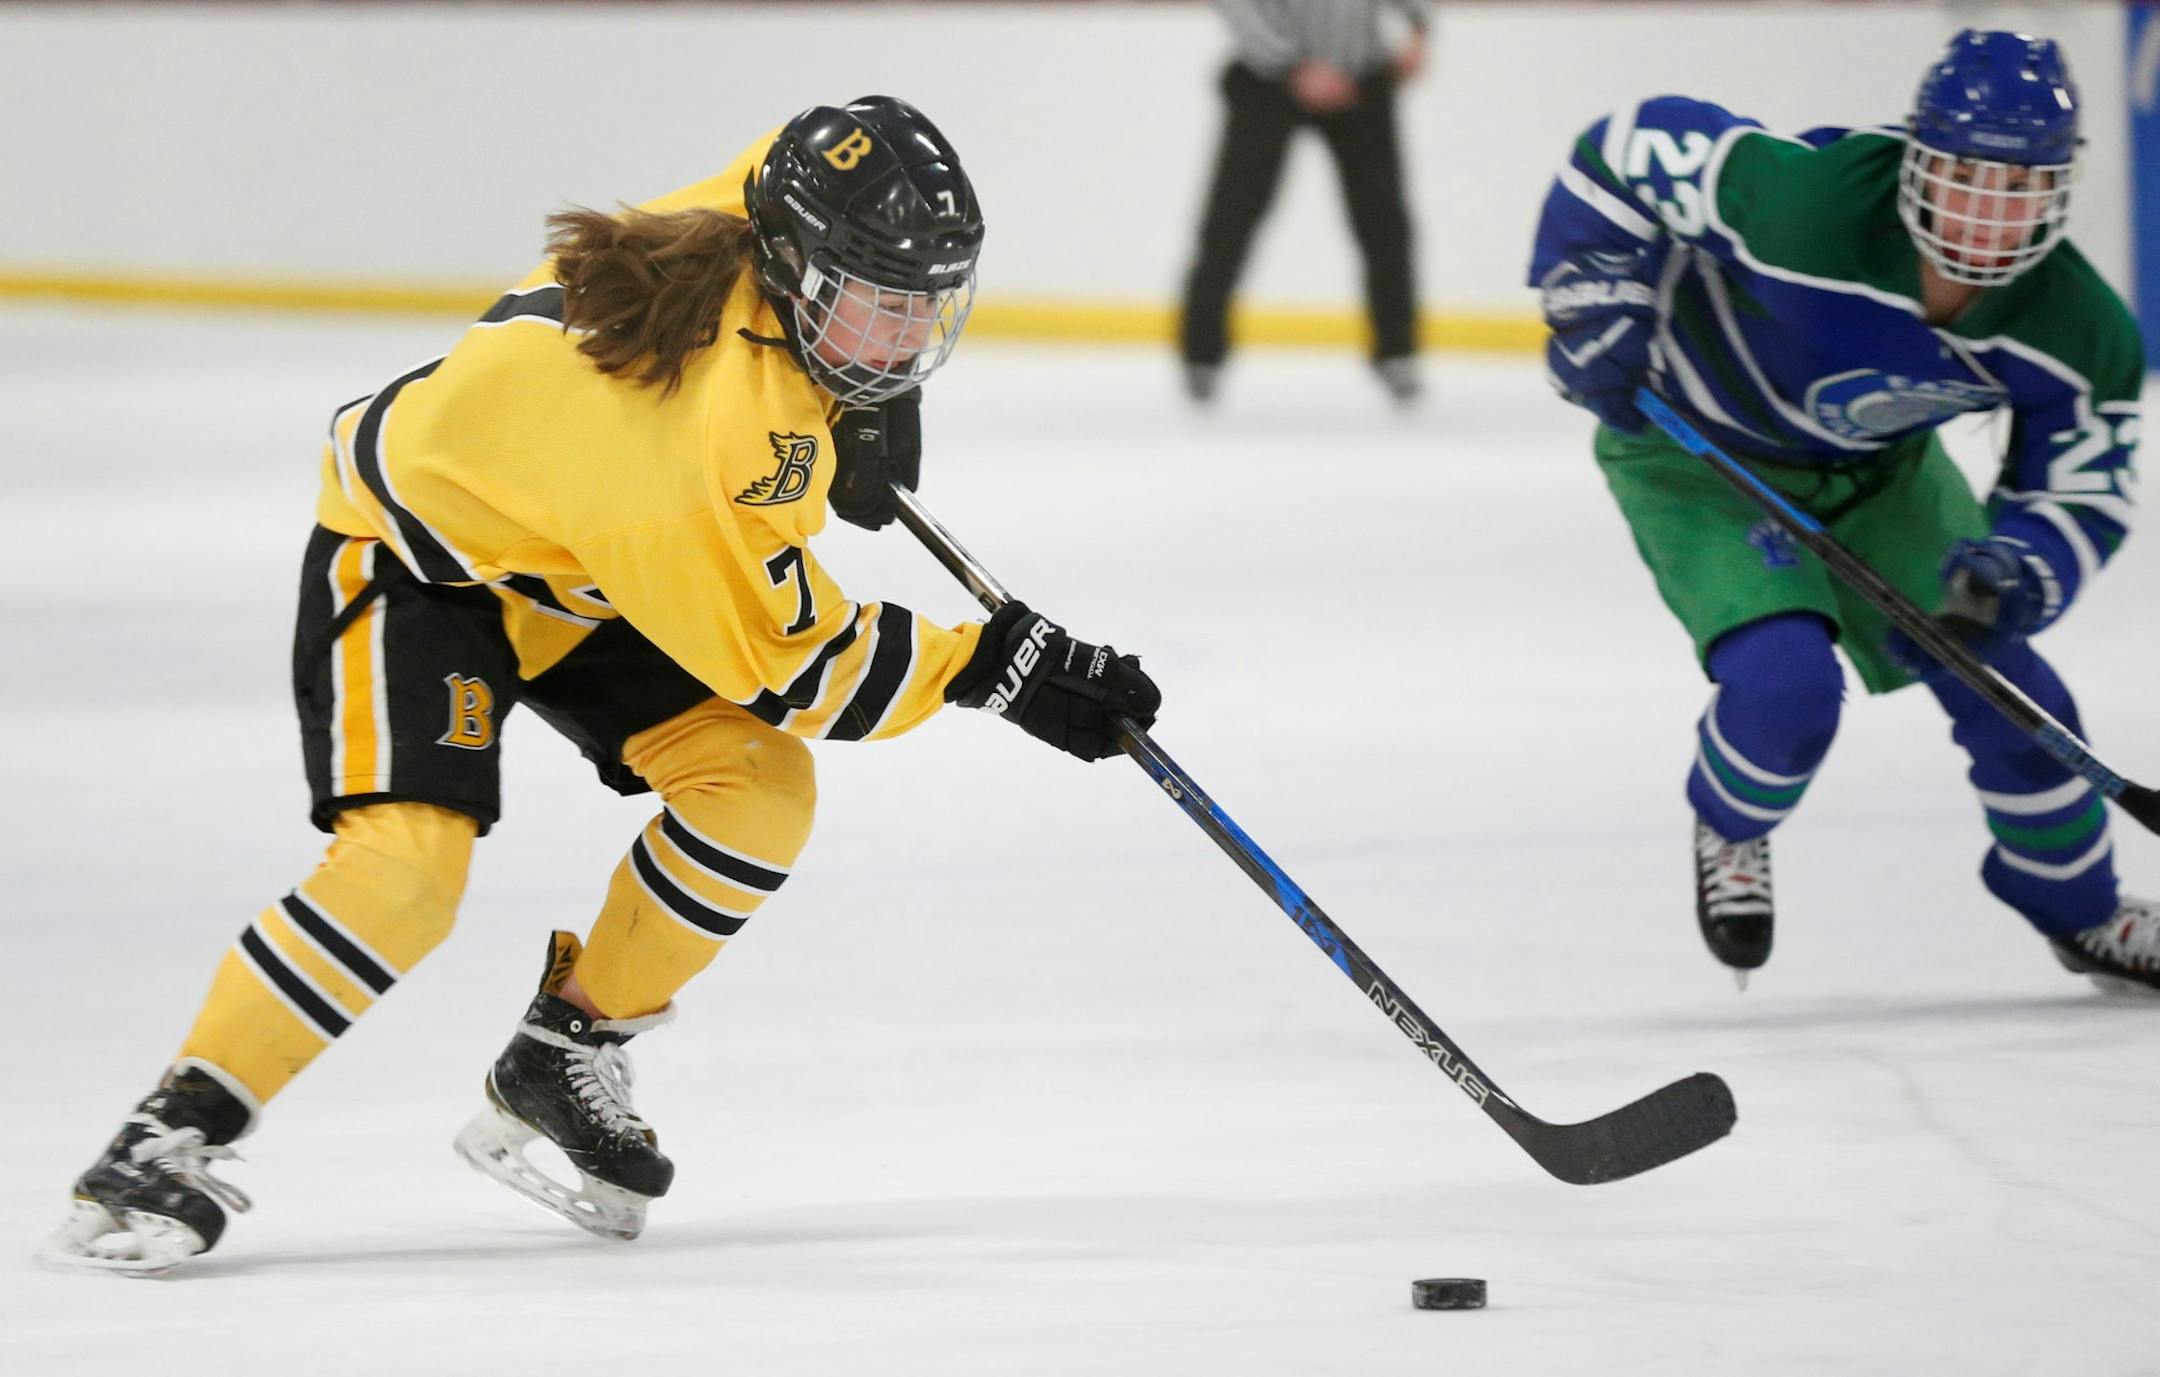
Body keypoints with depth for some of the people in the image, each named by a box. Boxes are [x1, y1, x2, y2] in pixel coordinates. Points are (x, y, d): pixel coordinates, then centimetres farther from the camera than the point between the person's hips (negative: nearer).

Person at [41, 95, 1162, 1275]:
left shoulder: (758, 216, -17)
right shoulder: (711, 437, -39)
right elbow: (783, 659, -29)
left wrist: (866, 409, 7)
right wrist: (995, 666, -25)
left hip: (572, 570, 9)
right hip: (412, 559, -9)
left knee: (759, 790, -5)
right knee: (409, 863, -27)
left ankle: (563, 1060, 10)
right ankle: (173, 1135, -17)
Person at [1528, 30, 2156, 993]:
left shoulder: (2081, 334, -24)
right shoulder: (1804, 200, -39)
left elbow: (2079, 497, -13)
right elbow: (1623, 154, -27)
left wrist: (2020, 572, -34)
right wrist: (1596, 307, -27)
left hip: (1877, 467, 5)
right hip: (1698, 451, -5)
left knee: (2002, 682, 5)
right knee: (1785, 684, -24)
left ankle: (2080, 914, 31)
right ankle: (1730, 830, 13)